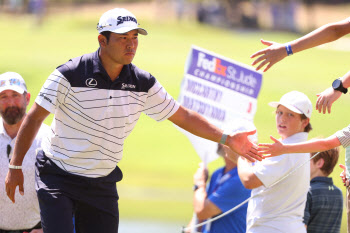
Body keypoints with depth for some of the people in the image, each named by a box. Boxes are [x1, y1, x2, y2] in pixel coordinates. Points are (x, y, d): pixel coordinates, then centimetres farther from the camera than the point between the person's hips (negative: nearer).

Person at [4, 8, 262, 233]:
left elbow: (183, 116, 7)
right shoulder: (70, 75, -15)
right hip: (58, 177, -4)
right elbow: (34, 118, -8)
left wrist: (227, 139, 0)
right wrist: (15, 166, -8)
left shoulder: (143, 84, -2)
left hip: (103, 183, 4)